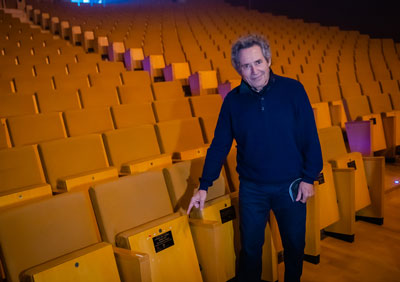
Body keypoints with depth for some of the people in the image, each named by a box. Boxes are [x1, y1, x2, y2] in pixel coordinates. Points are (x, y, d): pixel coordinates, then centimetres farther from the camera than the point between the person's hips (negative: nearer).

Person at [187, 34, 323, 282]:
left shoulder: (293, 90, -9)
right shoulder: (233, 100, -4)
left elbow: (310, 137, -4)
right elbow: (219, 145, 0)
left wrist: (309, 177, -6)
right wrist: (204, 186, -1)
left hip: (290, 186, 0)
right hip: (252, 188, 1)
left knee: (295, 244, 17)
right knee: (250, 248, 12)